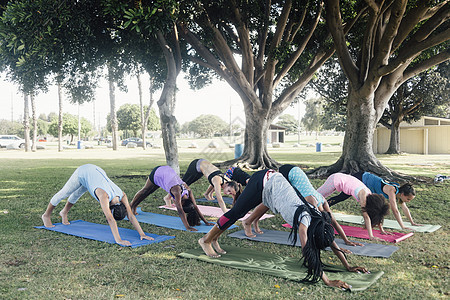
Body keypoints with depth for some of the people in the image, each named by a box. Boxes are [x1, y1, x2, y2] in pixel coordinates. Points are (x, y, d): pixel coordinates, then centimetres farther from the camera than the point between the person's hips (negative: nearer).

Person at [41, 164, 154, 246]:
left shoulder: (122, 196, -27)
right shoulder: (104, 196, -43)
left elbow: (131, 216, -27)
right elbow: (110, 219, -51)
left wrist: (142, 234, -34)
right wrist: (118, 240, -57)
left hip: (97, 172, 5)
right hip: (83, 173, -5)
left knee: (77, 194, 28)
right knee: (64, 193, 15)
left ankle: (64, 212, 56)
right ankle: (46, 215, 39)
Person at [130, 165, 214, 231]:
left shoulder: (188, 190, -24)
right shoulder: (178, 193, -40)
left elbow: (195, 207, -18)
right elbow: (180, 211, -47)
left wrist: (206, 222, -21)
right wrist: (187, 227, -54)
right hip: (157, 173, -5)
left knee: (148, 192, 25)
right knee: (145, 191, 21)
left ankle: (134, 206, 49)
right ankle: (132, 206, 47)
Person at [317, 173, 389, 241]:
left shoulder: (370, 195, -14)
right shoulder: (363, 194, -35)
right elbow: (366, 216, -37)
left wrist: (381, 229, -1)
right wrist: (371, 236, -39)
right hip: (335, 180, -7)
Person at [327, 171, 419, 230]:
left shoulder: (400, 191, -7)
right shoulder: (392, 191, -31)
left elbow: (405, 208, 4)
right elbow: (395, 210, -35)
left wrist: (412, 222, 7)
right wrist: (403, 227, -34)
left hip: (365, 179, 7)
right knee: (342, 196, 2)